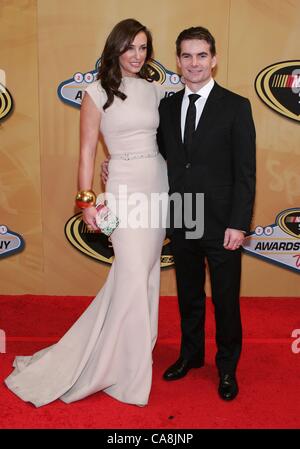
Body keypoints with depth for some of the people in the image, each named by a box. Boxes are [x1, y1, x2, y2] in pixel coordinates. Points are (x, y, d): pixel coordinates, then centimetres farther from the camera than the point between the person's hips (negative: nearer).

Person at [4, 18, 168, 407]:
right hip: (124, 189, -6)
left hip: (160, 186, 6)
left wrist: (175, 188, 10)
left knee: (147, 272, 12)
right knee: (134, 278, -6)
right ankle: (127, 367, 13)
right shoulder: (98, 93, -4)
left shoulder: (154, 90, 10)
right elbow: (87, 152, -5)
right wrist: (87, 201, -8)